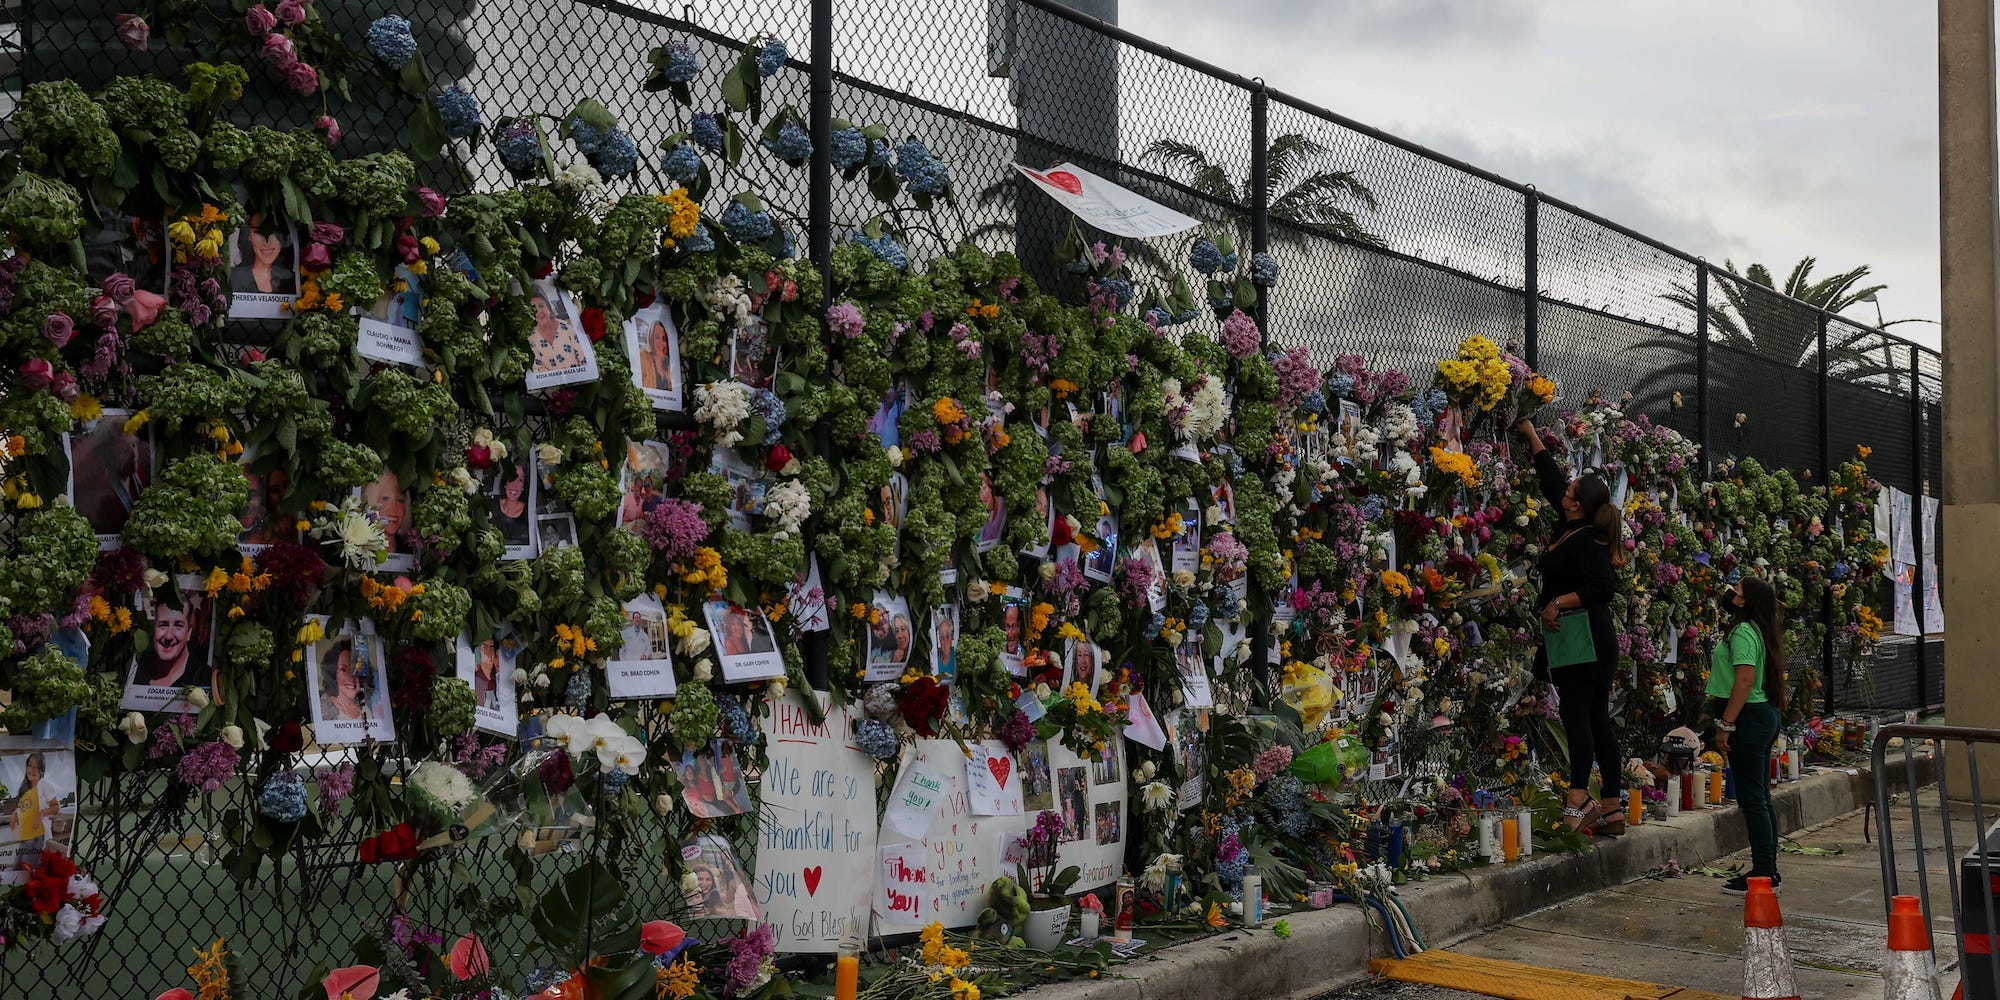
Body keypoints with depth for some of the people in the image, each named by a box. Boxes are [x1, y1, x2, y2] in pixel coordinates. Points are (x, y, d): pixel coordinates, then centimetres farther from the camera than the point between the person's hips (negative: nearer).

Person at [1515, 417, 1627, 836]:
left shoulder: (1585, 540, -15)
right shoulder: (1573, 527, 12)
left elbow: (1603, 585, -26)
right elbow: (1551, 477, 24)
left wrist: (1558, 602, -19)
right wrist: (1530, 433, 32)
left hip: (1585, 641, -10)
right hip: (1590, 643, 10)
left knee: (1576, 715, -15)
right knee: (1596, 721, 9)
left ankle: (1579, 797, -23)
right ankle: (1611, 809, 12)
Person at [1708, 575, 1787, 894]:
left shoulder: (1742, 631, -15)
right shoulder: (1757, 630, 16)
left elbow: (1745, 679, -23)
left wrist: (1725, 724, -22)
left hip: (1748, 718, -10)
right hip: (1764, 714, 10)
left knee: (1752, 798, -6)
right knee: (1760, 797, 14)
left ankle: (1763, 874, -3)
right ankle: (1768, 871, 19)